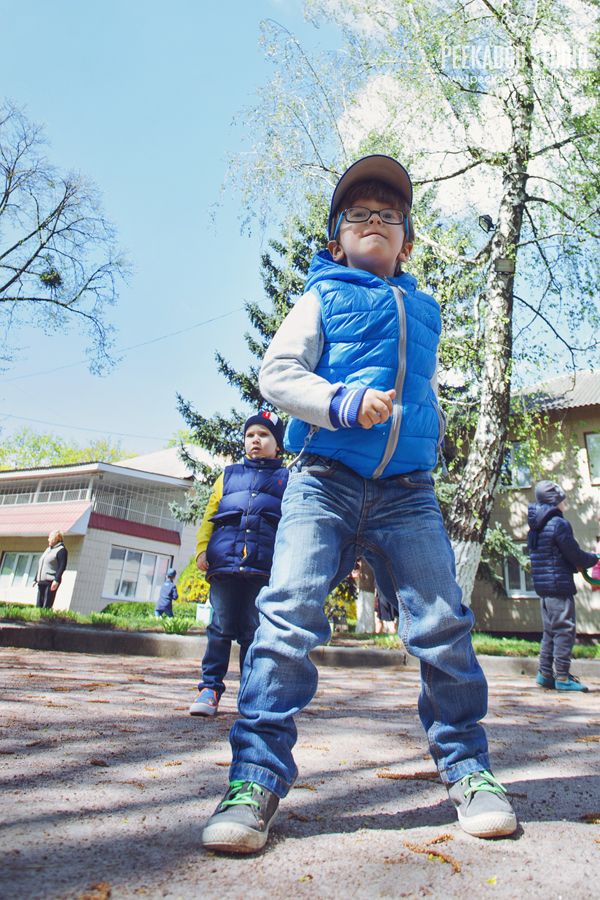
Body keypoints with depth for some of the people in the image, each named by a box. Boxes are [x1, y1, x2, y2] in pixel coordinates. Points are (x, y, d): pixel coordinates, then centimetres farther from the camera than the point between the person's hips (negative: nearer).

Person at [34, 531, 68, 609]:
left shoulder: (61, 550, -5)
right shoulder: (48, 550, 22)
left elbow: (62, 566, -14)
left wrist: (56, 580, -23)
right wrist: (35, 579, 21)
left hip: (51, 582, -8)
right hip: (41, 582, 8)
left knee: (46, 606, -10)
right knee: (38, 605, 5)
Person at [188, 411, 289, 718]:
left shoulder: (286, 478, 16)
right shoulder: (229, 475, 22)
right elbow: (210, 515, 18)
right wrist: (202, 549, 5)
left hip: (264, 565, -1)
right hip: (224, 562, 2)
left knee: (253, 629, 3)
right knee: (221, 627, 3)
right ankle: (210, 687, 14)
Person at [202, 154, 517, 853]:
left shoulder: (423, 311, 26)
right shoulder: (323, 297, 13)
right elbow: (276, 373, -1)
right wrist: (343, 401, -15)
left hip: (408, 491, 4)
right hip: (325, 480, -3)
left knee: (443, 624, -1)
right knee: (289, 614, -14)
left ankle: (466, 768, 18)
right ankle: (256, 777, -2)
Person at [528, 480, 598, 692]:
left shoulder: (535, 528, 14)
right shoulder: (559, 524, -13)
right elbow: (575, 555, -10)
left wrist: (575, 565, 19)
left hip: (543, 587, 9)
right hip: (559, 585, -9)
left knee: (550, 631, 14)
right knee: (565, 630, -2)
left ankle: (545, 673, 18)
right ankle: (562, 677, 1)